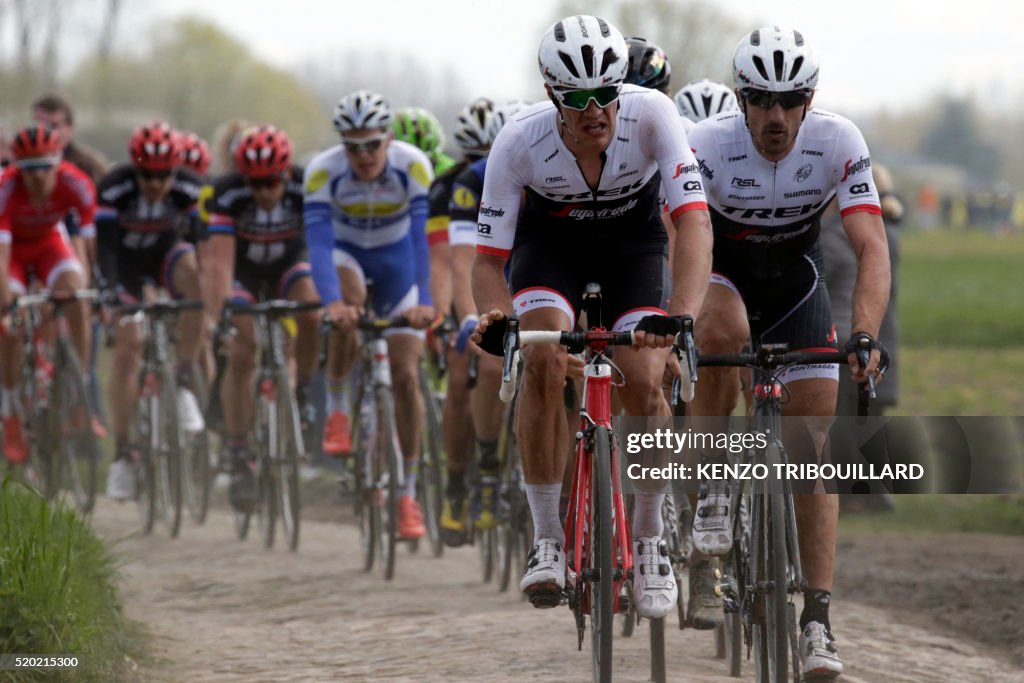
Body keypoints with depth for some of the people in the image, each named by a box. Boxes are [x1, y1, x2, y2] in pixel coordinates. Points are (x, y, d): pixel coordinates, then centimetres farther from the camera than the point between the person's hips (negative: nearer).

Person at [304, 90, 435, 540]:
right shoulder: (323, 171, -28)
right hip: (347, 255, 0)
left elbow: (422, 236, -35)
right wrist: (331, 301, -52)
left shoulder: (413, 166, -28)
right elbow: (318, 240, -36)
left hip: (397, 259, 0)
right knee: (349, 302, -37)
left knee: (406, 376, -7)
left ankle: (409, 494, 2)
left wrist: (423, 301, -47)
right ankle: (336, 409, -16)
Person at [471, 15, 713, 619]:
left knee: (643, 383, -20)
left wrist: (682, 315, -54)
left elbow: (695, 224, -39)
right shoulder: (519, 143, -29)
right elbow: (490, 258, -23)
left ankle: (650, 540, 3)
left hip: (633, 242, 0)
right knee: (543, 362, -28)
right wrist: (495, 316, -45)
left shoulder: (652, 116, -32)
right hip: (549, 245, 0)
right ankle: (547, 541, -15)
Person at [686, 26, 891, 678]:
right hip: (722, 268, -1)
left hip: (795, 274, 1)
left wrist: (865, 335, -47)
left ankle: (818, 623, -7)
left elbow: (872, 248, -31)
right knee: (722, 332, -38)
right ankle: (713, 487, -16)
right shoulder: (710, 143, -29)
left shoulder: (839, 143, -26)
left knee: (816, 447, -9)